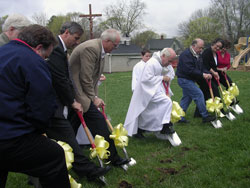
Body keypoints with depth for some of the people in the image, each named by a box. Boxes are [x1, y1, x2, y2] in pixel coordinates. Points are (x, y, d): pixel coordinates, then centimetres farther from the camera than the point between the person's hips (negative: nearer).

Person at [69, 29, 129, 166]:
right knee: (98, 121, -10)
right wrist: (94, 98, -13)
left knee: (71, 128, 14)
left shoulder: (99, 50, 13)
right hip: (78, 92, -10)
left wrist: (95, 96, 9)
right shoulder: (90, 48, -19)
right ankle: (112, 158, -3)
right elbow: (85, 77, -21)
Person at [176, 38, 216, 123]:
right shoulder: (186, 55, -20)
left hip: (189, 79, 10)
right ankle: (205, 116, -3)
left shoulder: (198, 55, 13)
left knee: (187, 97, 13)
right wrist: (202, 75, -24)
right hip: (184, 79, -10)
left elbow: (201, 67, 13)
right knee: (199, 94, -11)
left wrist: (207, 73, -8)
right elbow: (189, 70, -27)